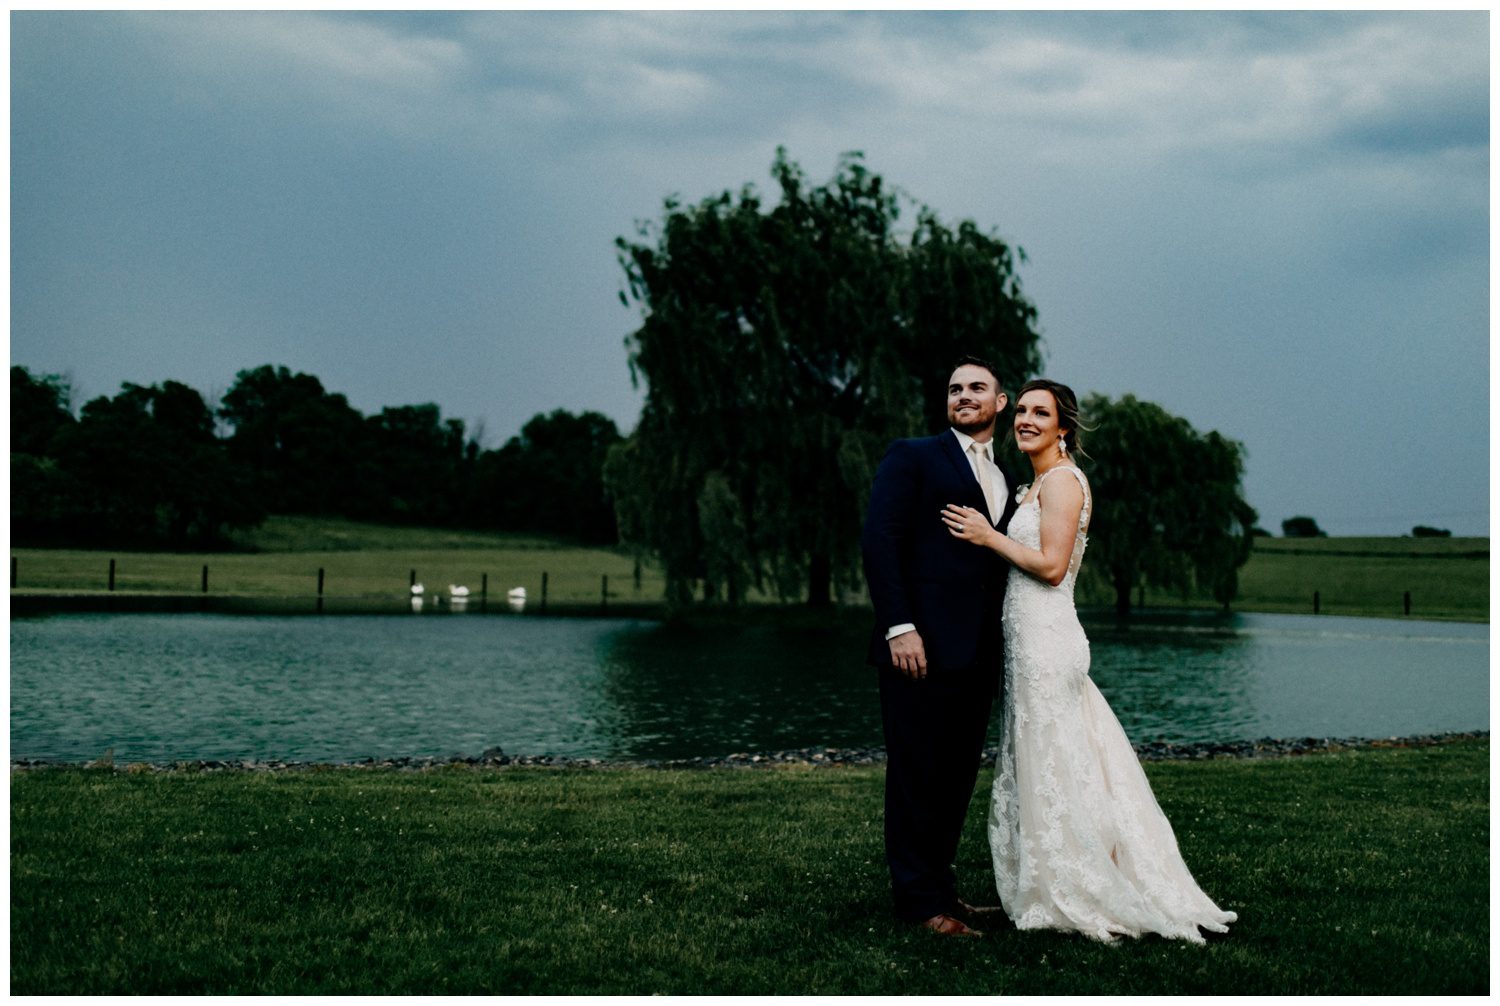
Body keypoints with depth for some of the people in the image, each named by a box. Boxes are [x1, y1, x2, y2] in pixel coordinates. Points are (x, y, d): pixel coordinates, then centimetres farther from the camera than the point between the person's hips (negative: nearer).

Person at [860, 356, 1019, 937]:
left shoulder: (1007, 482, 21)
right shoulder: (912, 458, 3)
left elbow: (1006, 561, 19)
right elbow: (880, 539, -7)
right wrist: (899, 627, -16)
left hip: (979, 653, 6)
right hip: (922, 645, -6)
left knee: (958, 775, 10)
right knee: (917, 774, -2)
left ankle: (936, 885, 20)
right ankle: (920, 900, 4)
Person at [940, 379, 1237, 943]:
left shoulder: (1062, 479, -11)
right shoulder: (1036, 485, 19)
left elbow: (1052, 566, -18)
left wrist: (988, 537, -11)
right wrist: (988, 537, 11)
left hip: (1045, 638, -10)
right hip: (1029, 638, 10)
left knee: (1053, 772, -3)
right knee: (1036, 769, 12)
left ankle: (1070, 899, 5)